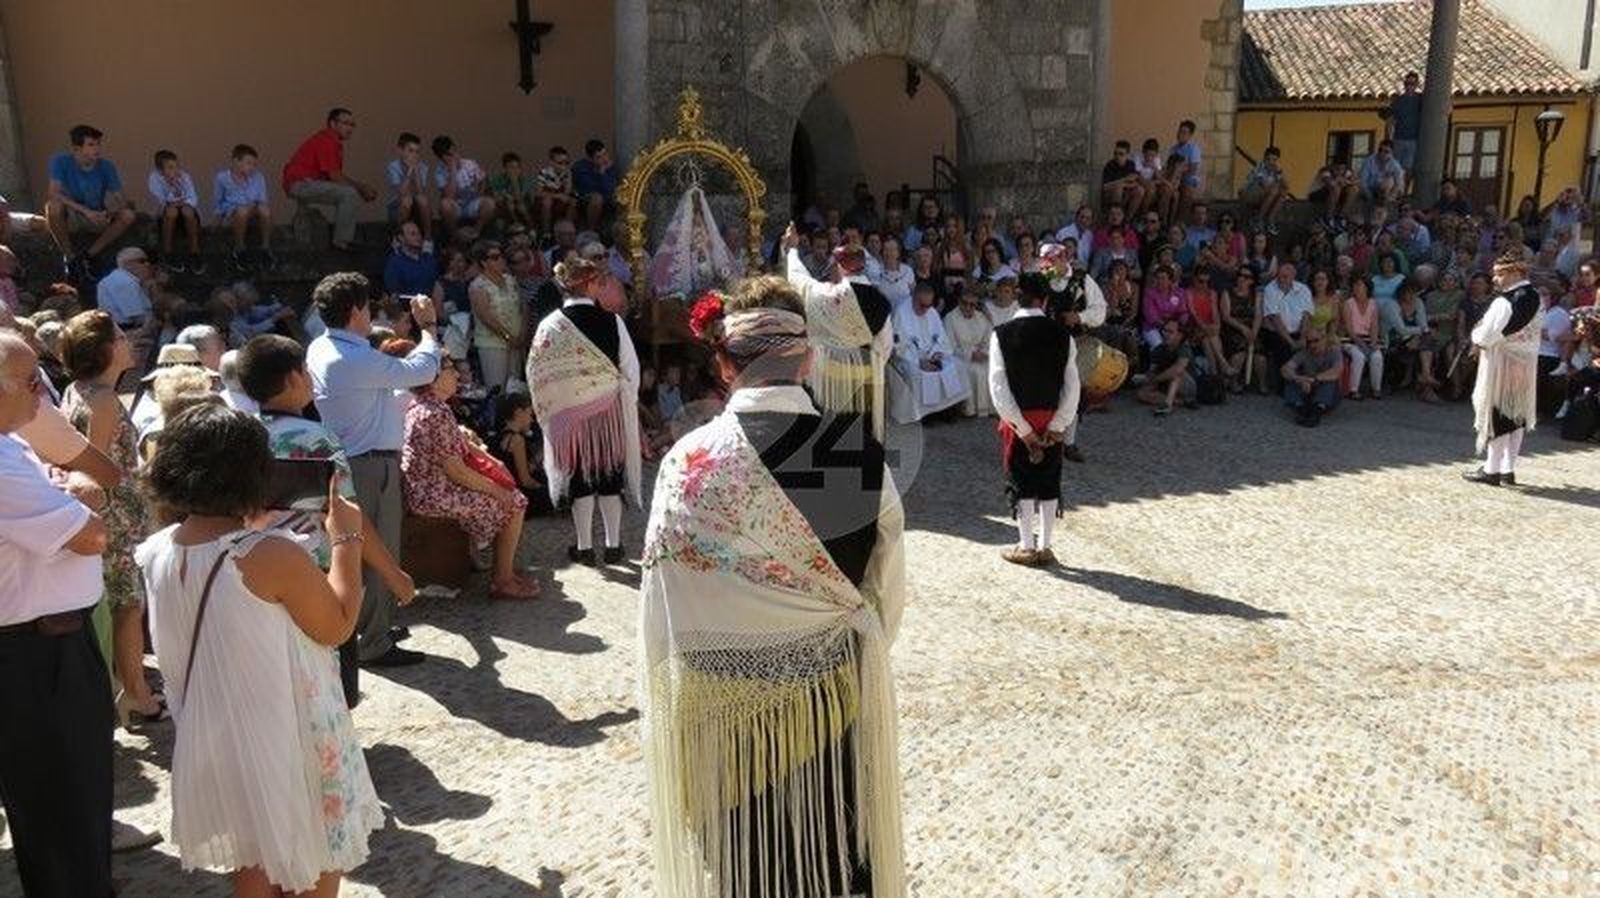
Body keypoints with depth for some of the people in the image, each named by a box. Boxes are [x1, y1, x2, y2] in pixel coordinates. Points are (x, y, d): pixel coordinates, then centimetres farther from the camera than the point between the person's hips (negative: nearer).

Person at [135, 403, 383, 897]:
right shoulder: (273, 555, -27)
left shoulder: (156, 552, -6)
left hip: (215, 737, 6)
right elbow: (337, 627, -14)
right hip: (289, 739, -6)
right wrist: (346, 538, -8)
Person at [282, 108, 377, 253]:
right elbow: (335, 177, -21)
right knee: (349, 194, -21)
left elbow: (339, 175, 13)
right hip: (300, 183, -10)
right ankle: (341, 242, -14)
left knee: (355, 195, 11)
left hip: (311, 182, 10)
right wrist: (361, 188, -11)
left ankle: (345, 239, 9)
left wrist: (362, 187, 1)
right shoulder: (326, 141, -18)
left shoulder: (335, 142, 13)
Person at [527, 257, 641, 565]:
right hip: (610, 411, 0)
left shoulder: (551, 325, -9)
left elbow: (537, 373, -5)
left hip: (569, 412, 0)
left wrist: (546, 411, 8)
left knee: (581, 476, 10)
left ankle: (585, 546, 16)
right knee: (609, 476, 11)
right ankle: (613, 545, 17)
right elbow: (631, 369, -5)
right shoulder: (612, 321, -9)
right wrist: (627, 402, 10)